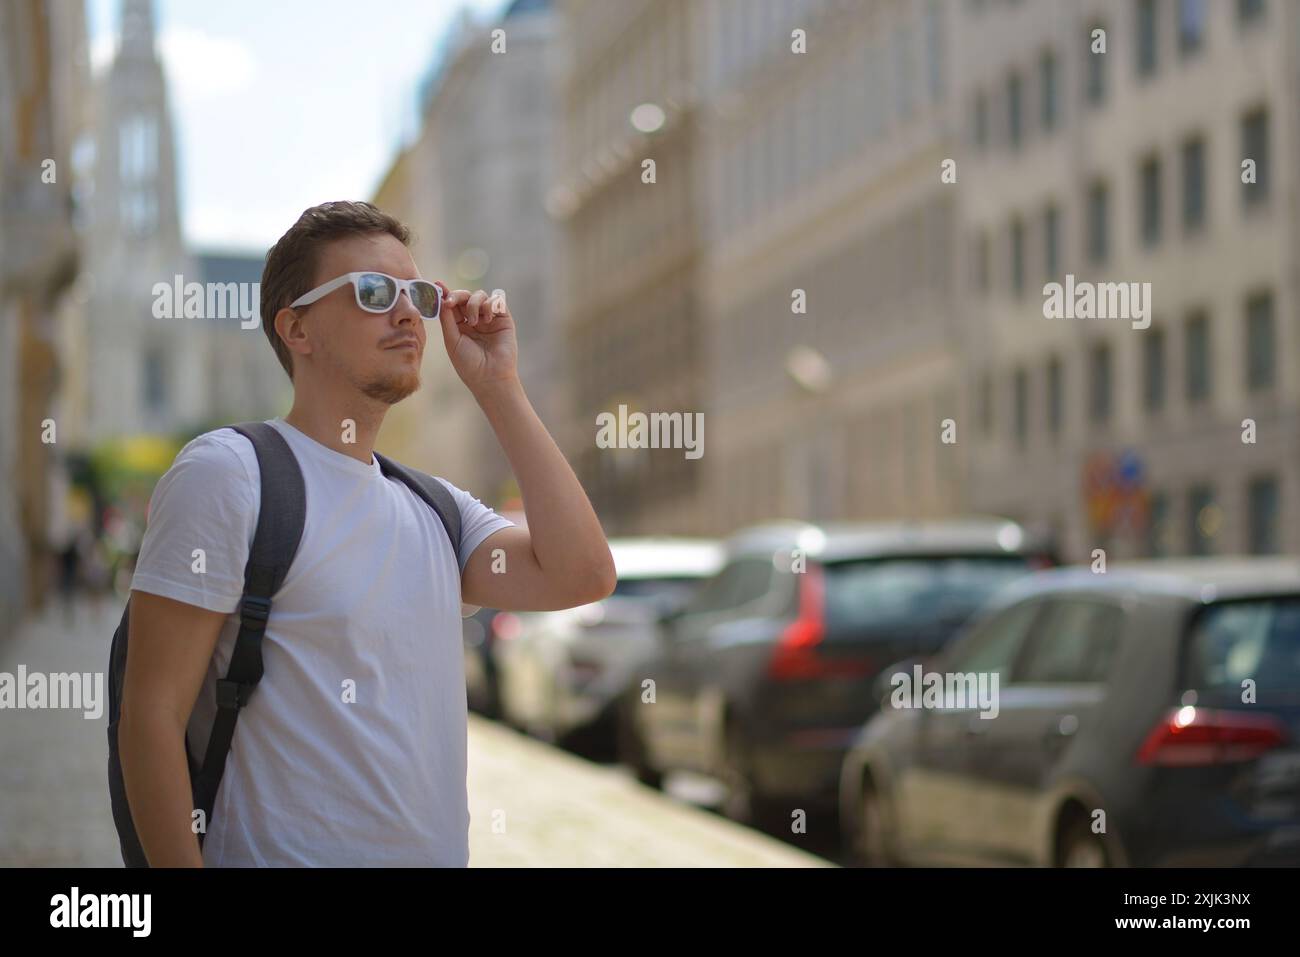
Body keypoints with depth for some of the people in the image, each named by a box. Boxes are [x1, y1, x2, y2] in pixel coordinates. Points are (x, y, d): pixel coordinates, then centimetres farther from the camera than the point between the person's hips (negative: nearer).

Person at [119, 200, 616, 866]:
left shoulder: (436, 508, 11)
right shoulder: (226, 471, -9)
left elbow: (582, 576, -3)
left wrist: (498, 389, 0)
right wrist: (182, 866, -20)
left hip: (439, 850, 7)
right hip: (285, 855, -7)